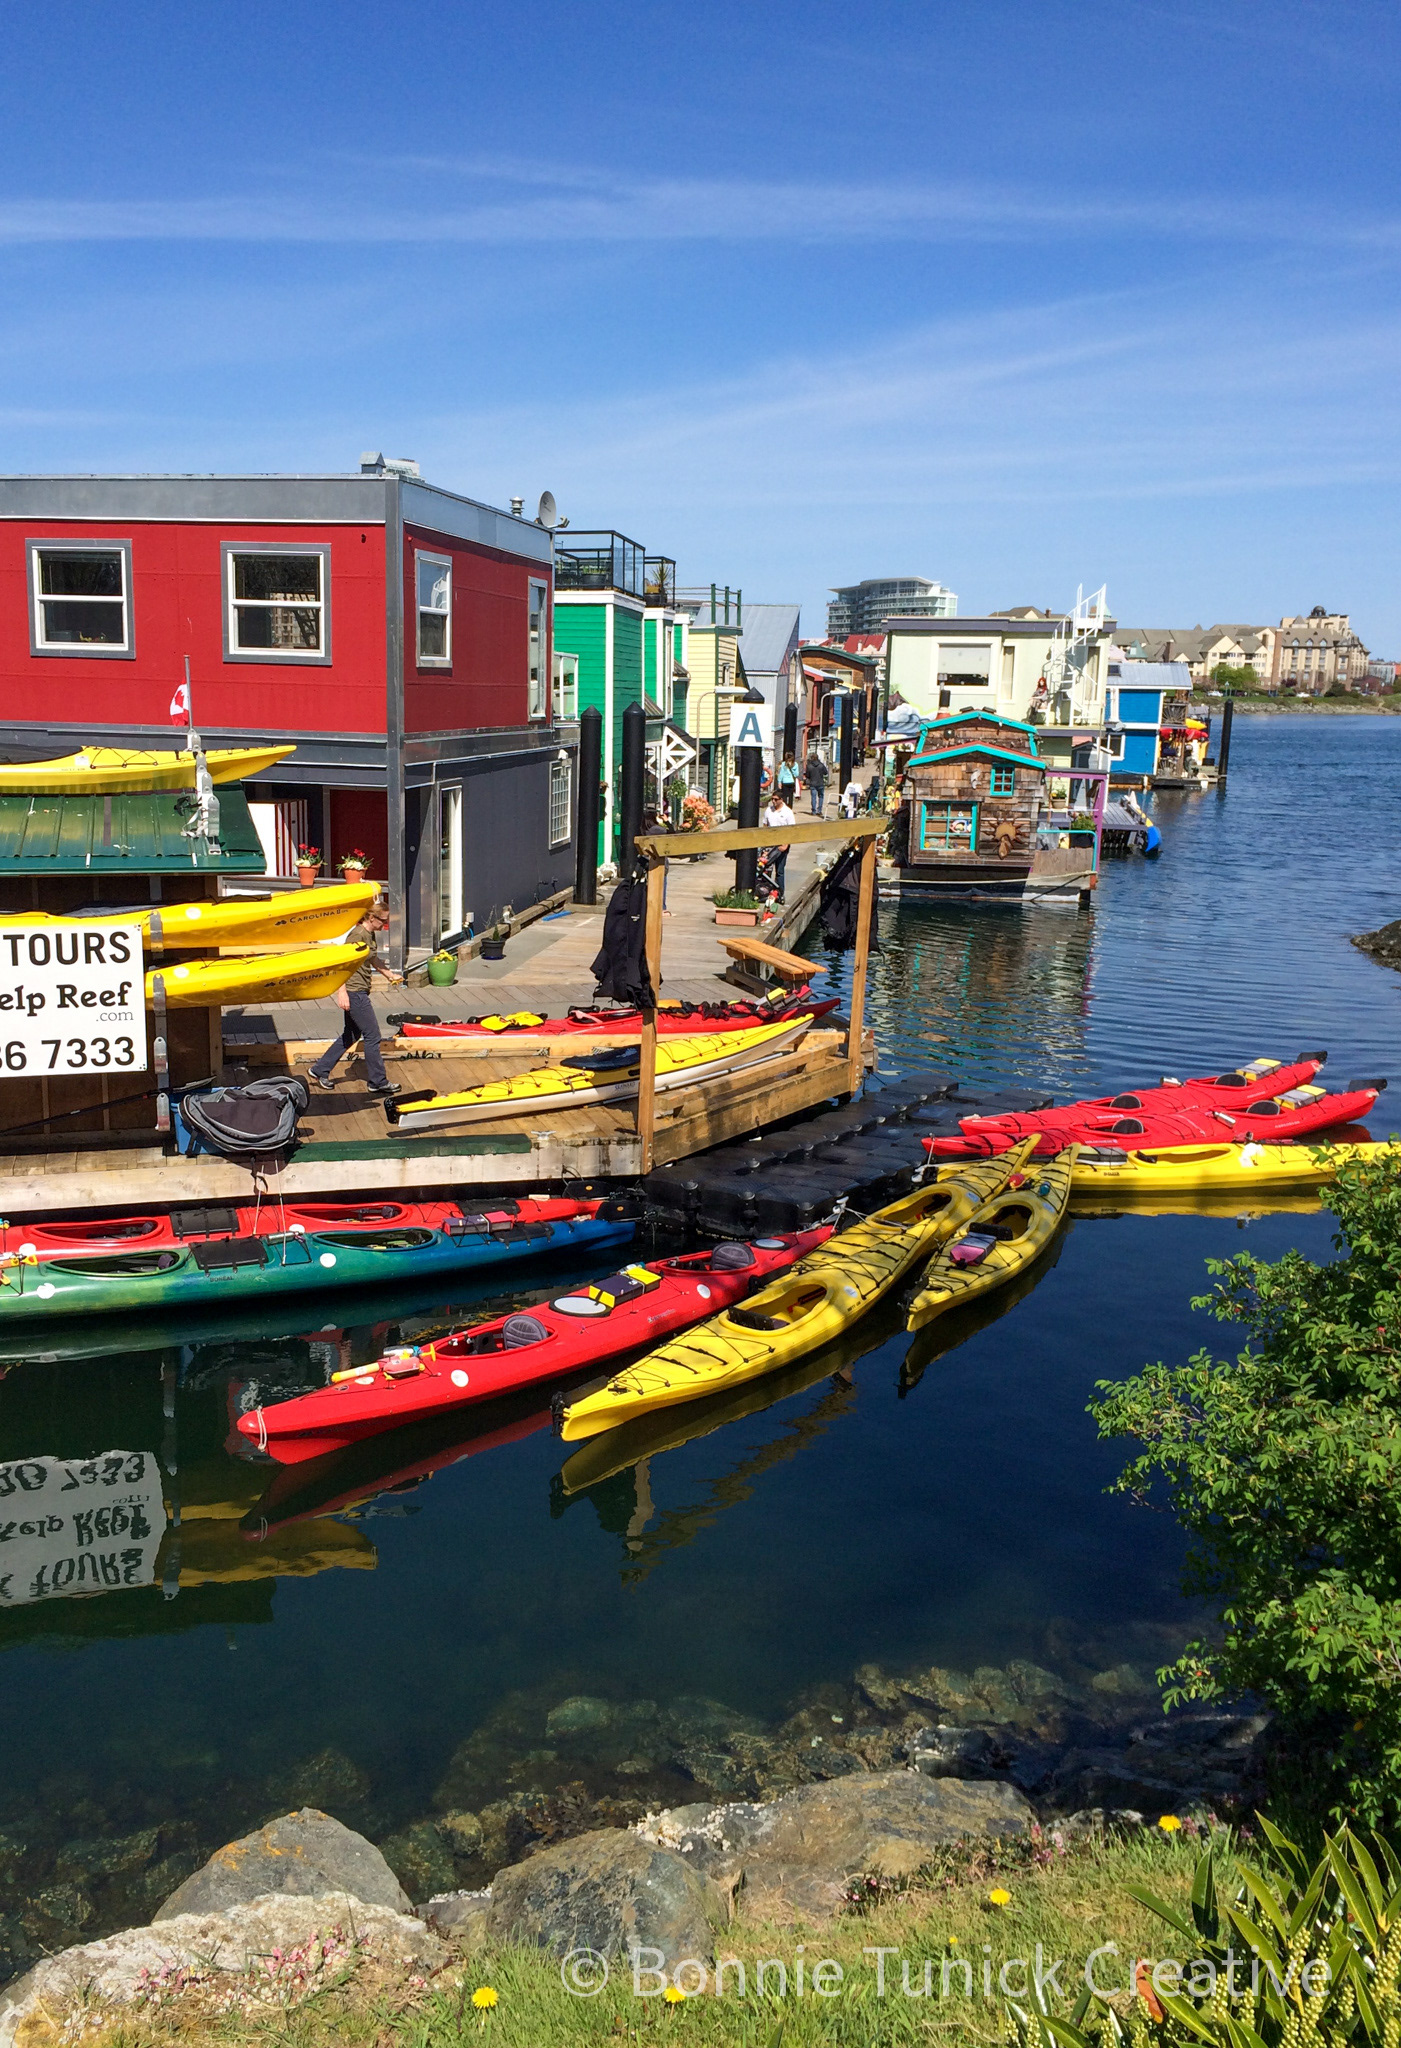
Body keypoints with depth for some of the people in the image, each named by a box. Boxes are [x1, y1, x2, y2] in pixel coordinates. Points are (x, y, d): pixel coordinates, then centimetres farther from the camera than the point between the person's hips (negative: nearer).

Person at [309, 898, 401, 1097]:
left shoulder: (371, 935, 10)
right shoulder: (358, 935, -19)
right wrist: (342, 992, -27)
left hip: (360, 992, 10)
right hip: (353, 992, -10)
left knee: (351, 1035, 18)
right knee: (372, 1035, -3)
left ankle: (320, 1070, 26)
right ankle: (378, 1082, 7)